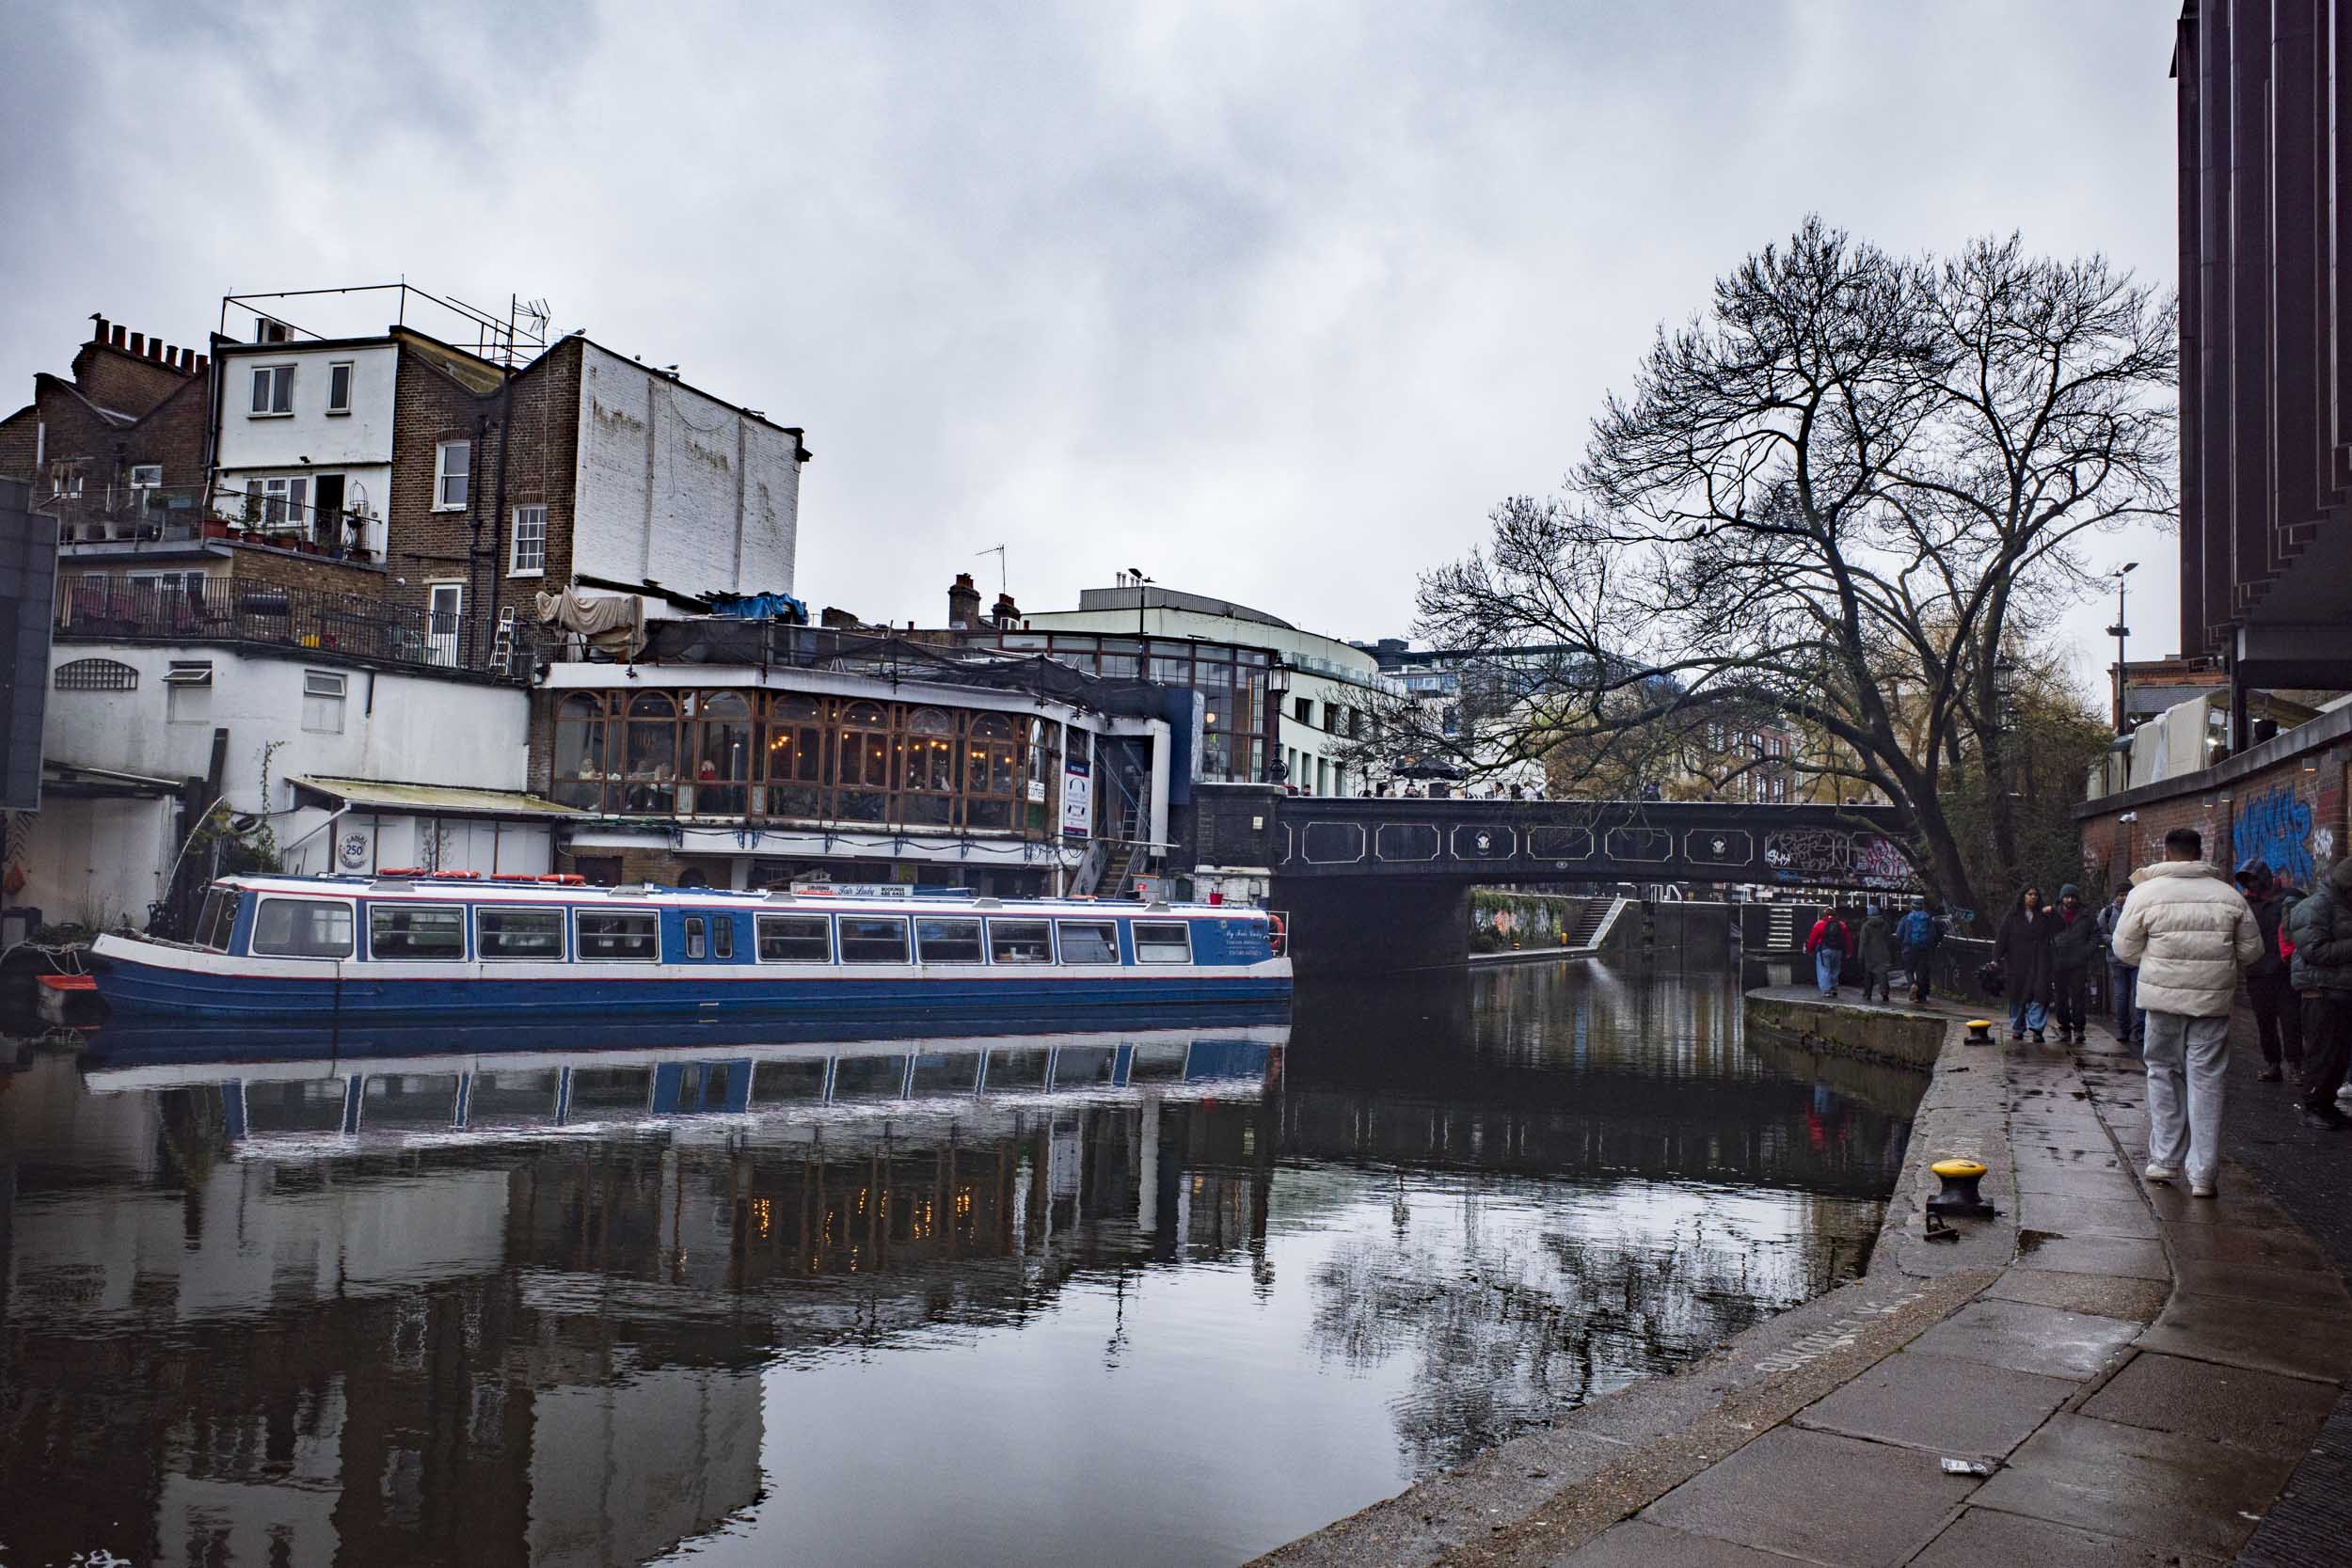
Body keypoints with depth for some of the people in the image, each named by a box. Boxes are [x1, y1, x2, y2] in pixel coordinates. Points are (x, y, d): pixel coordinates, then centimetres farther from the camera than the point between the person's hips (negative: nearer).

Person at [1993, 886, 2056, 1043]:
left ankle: (2035, 1028, -13)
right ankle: (2017, 1028, 14)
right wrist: (1996, 959, -6)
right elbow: (2001, 939, 2)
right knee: (2018, 996, 4)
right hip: (2017, 963, -1)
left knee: (2039, 994, -12)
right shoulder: (2013, 917, 7)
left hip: (2039, 964, 1)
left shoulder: (2044, 917, 13)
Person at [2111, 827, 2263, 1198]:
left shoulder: (2145, 893, -5)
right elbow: (2251, 949, 8)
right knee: (2206, 1083, 5)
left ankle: (2164, 1160, 16)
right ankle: (2203, 1175, 6)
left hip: (2164, 998, -1)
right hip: (2213, 1000, 1)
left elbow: (2125, 950, -1)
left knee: (2164, 1074, 14)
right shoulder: (2230, 896, 2)